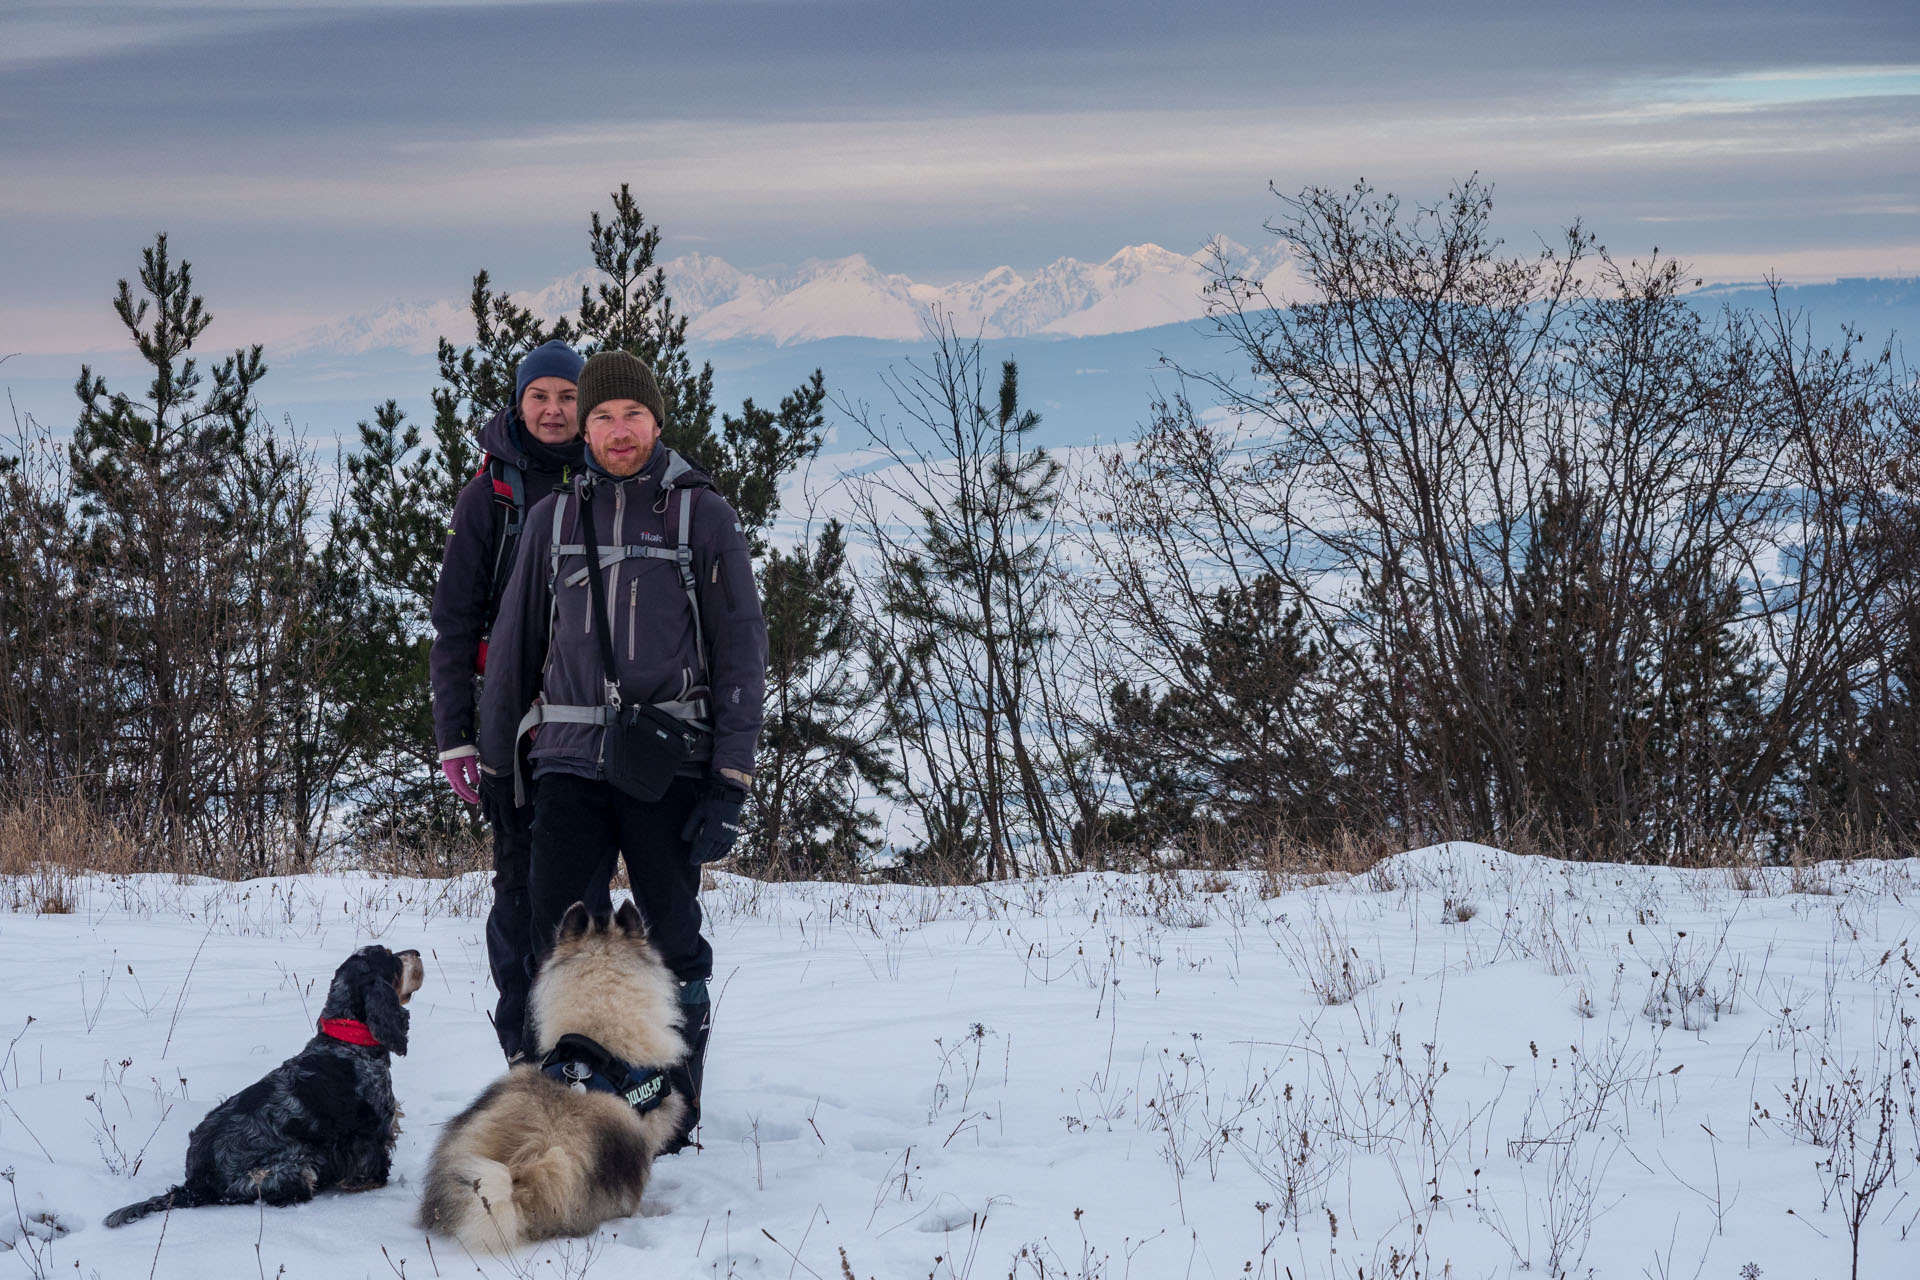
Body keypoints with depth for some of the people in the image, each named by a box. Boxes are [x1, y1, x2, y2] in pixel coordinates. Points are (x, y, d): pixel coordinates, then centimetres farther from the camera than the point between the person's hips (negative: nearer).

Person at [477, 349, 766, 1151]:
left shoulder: (701, 514, 4)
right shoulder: (554, 518, 13)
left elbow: (741, 649, 1)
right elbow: (515, 642, 19)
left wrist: (731, 781, -6)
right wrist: (493, 761, 16)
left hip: (669, 762, -2)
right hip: (570, 755, 2)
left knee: (673, 935, 1)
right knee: (558, 928, -6)